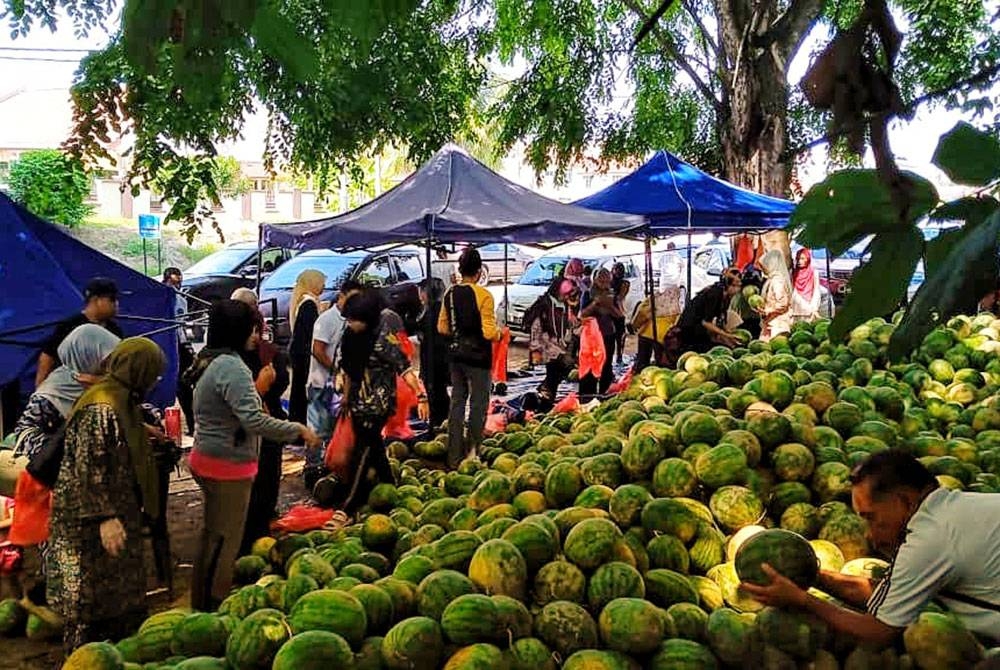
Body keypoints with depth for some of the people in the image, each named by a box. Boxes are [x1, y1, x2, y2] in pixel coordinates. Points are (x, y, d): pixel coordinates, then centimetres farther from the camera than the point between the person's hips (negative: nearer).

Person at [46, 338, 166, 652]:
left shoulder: (121, 399, 8)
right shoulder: (102, 408, -23)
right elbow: (90, 468, -25)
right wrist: (105, 517, -26)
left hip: (117, 509, 10)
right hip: (92, 518, -10)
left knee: (121, 587, 18)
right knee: (93, 593, 4)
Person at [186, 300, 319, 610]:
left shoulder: (210, 362, 9)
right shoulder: (232, 367, -22)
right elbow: (255, 421, -29)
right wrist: (299, 430, -20)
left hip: (209, 460, 10)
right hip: (228, 467, -10)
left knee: (213, 537, 21)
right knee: (225, 541, 1)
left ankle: (203, 605, 34)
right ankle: (214, 611, 12)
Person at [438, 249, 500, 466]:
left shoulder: (450, 293, 2)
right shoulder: (483, 295, -16)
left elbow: (442, 327, 8)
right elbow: (489, 332, -20)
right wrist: (500, 333, 0)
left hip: (455, 354, 6)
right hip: (478, 356, -6)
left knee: (457, 402, 13)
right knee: (478, 404, 6)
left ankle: (454, 457, 18)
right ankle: (472, 454, 9)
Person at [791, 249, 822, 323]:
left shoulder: (814, 272, 0)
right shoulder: (794, 274, 8)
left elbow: (816, 292, -1)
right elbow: (792, 292, 7)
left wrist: (815, 309, -7)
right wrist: (790, 309, 1)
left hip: (809, 308, -2)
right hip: (796, 310, 2)